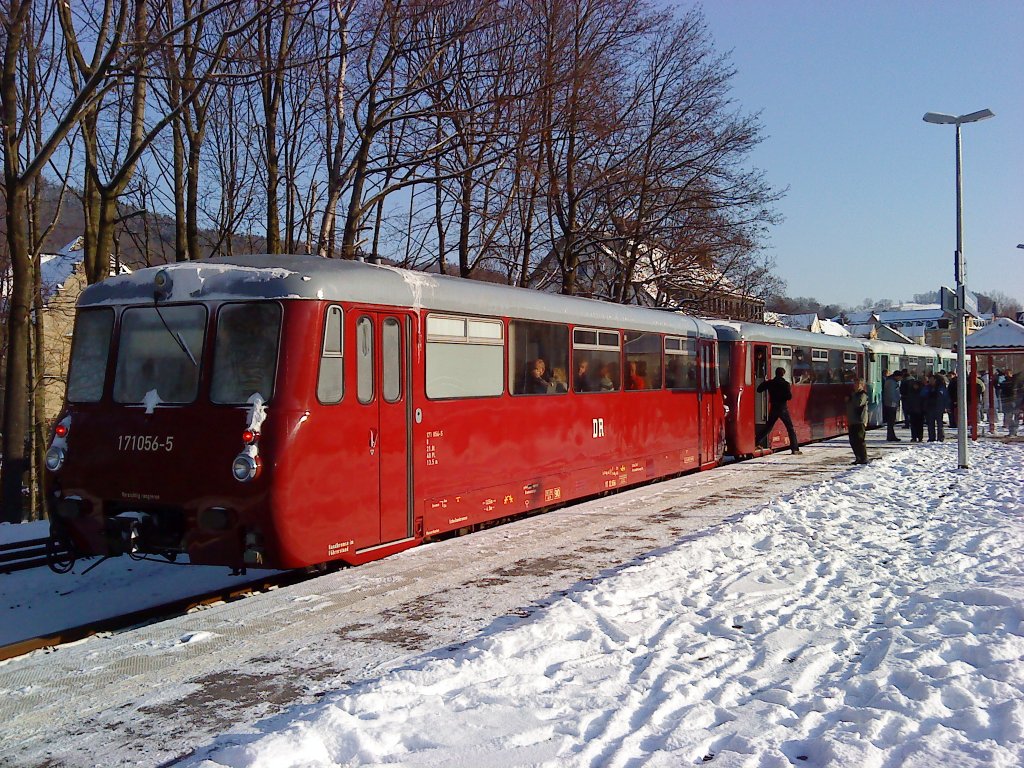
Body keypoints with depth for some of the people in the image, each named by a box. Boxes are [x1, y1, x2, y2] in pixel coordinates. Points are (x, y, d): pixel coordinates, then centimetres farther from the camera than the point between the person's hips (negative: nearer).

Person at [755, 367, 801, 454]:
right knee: (790, 429, 1)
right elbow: (789, 396, -14)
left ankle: (758, 443, 14)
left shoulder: (770, 383, 1)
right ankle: (795, 449, -3)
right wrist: (789, 389, 5)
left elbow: (759, 389, 9)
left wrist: (765, 382, 22)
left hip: (773, 408, 4)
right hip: (783, 408, -4)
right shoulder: (785, 384, -10)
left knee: (768, 426, 18)